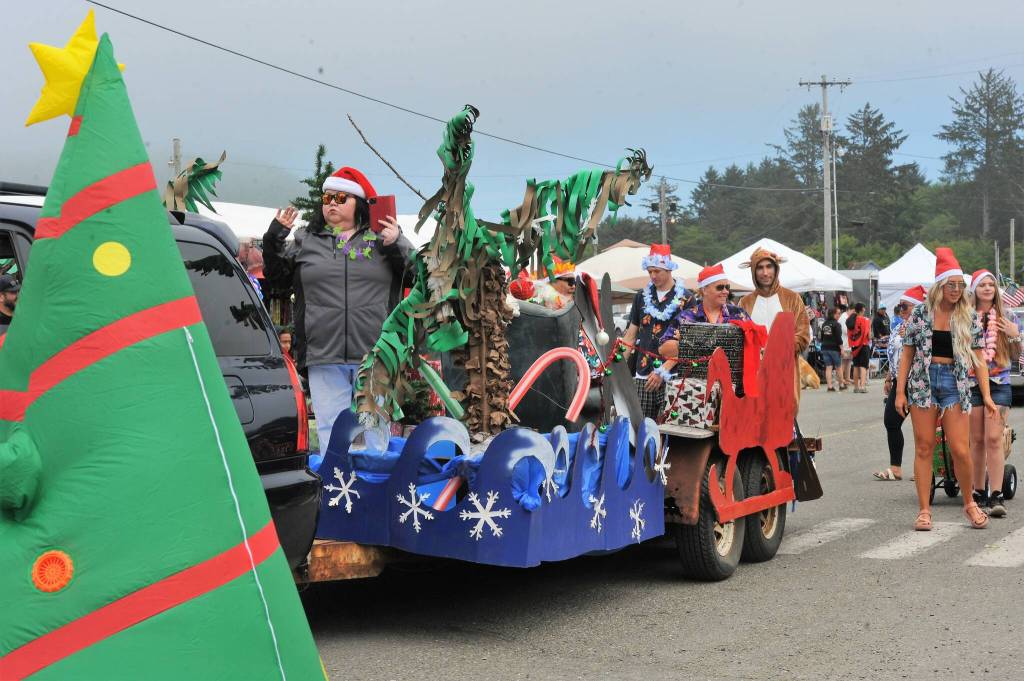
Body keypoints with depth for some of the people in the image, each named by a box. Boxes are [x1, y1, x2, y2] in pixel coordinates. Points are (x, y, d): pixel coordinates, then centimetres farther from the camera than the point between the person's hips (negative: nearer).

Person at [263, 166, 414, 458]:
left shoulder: (383, 236, 7)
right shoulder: (306, 239, 12)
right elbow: (277, 278, 16)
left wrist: (397, 246, -11)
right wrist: (273, 240, 3)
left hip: (374, 354, -1)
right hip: (324, 356, 1)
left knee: (376, 429, 7)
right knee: (330, 430, 5)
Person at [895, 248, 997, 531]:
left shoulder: (969, 316, 4)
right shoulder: (921, 313, 2)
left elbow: (978, 359, 3)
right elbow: (907, 354, 5)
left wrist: (986, 395, -5)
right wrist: (900, 391, -1)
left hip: (955, 384, 0)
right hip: (923, 382, 0)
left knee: (961, 450, -5)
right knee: (924, 447, 1)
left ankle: (970, 503, 18)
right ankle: (924, 510, 9)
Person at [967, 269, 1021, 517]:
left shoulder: (1007, 316, 8)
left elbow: (1017, 354, 12)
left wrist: (1015, 335, -7)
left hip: (999, 383, 0)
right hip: (971, 383, 0)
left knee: (994, 439, -9)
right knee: (977, 440, 3)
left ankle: (996, 496, -10)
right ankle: (979, 493, 12)